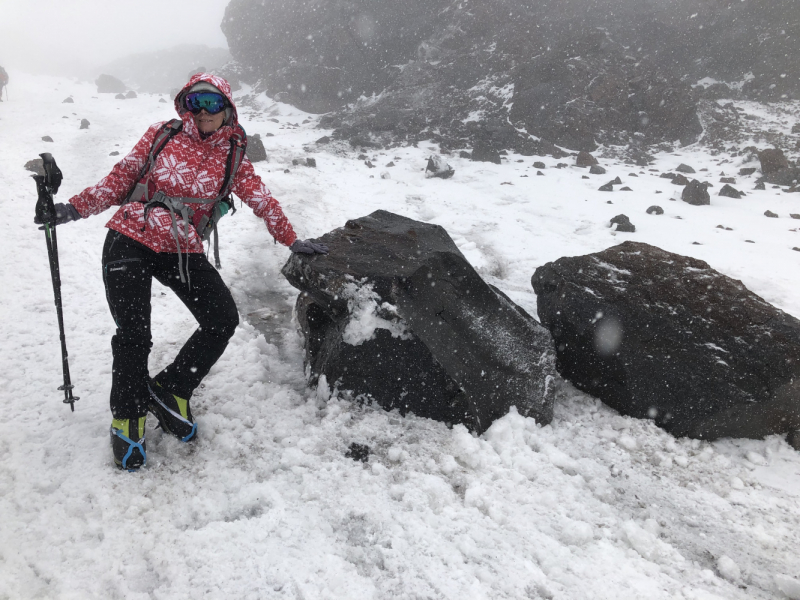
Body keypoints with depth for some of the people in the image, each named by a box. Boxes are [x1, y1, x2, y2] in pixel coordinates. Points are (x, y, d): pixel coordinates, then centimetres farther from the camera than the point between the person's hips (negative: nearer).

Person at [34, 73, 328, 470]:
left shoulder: (231, 157, 8)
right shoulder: (163, 134, 5)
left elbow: (261, 199, 10)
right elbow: (122, 176, 8)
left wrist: (291, 241, 9)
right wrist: (76, 208, 1)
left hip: (182, 251, 2)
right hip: (130, 240, -2)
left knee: (223, 320, -12)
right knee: (133, 336, -10)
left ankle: (169, 390, 10)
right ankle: (128, 415, 15)